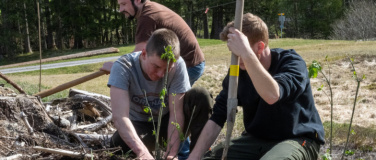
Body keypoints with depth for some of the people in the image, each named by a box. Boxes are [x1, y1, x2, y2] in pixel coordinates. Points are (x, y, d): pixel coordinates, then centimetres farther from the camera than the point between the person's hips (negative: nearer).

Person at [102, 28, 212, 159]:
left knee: (201, 96, -24)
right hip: (140, 125, -1)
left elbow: (176, 112, -25)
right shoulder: (123, 67, -28)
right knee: (120, 145, -36)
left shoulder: (177, 65, -24)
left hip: (167, 122, 1)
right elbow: (119, 116, -39)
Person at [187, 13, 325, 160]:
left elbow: (273, 96, -40)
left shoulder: (292, 62, -18)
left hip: (298, 139, -5)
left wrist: (245, 53, -42)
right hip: (256, 139, 5)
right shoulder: (238, 70, -3)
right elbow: (217, 117, -5)